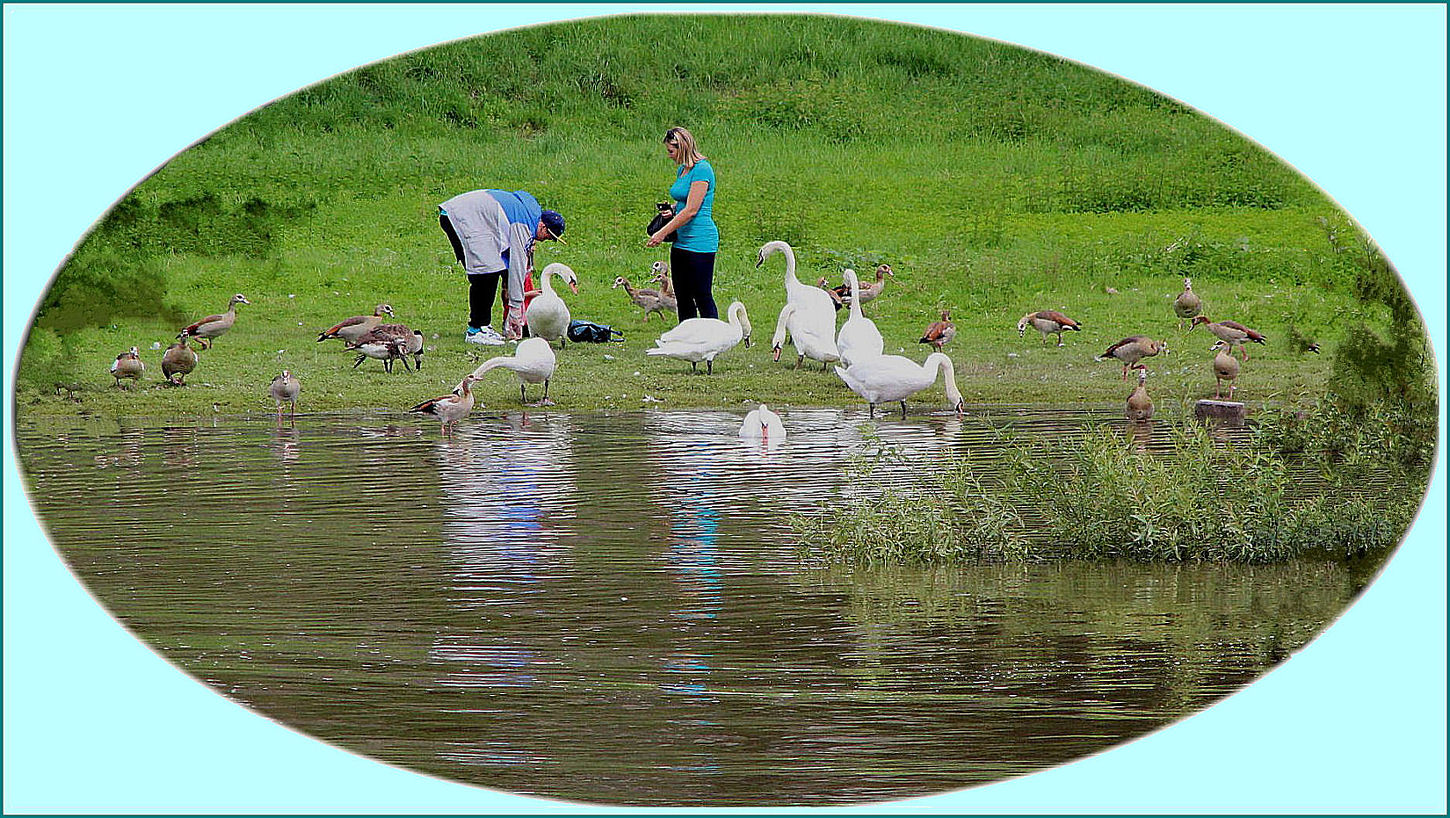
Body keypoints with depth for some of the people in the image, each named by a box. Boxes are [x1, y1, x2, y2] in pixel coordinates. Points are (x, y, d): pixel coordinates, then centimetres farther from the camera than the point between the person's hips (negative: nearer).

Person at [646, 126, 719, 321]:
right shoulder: (681, 170, 14)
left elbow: (691, 210, -18)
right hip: (681, 242, 9)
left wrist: (662, 233, -15)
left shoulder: (701, 170, -14)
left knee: (702, 297, -6)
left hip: (700, 240, -9)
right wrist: (671, 210, 7)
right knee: (682, 298, 10)